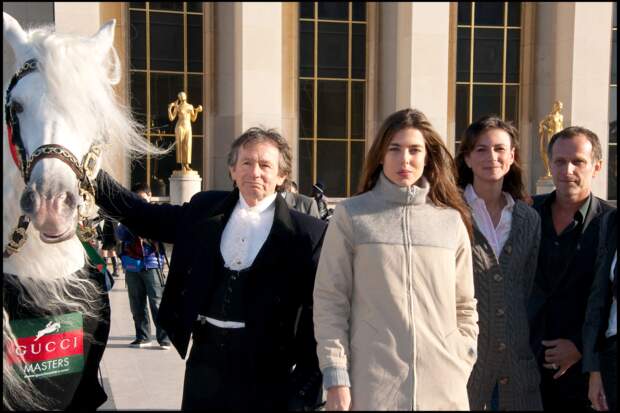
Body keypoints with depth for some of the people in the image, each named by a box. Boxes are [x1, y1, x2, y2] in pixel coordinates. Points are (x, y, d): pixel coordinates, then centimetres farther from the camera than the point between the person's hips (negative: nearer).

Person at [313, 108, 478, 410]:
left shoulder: (452, 220, 7)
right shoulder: (351, 215, -1)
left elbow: (464, 307, 12)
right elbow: (330, 301, -3)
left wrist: (462, 369, 4)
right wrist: (336, 380, -8)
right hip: (371, 386, -2)